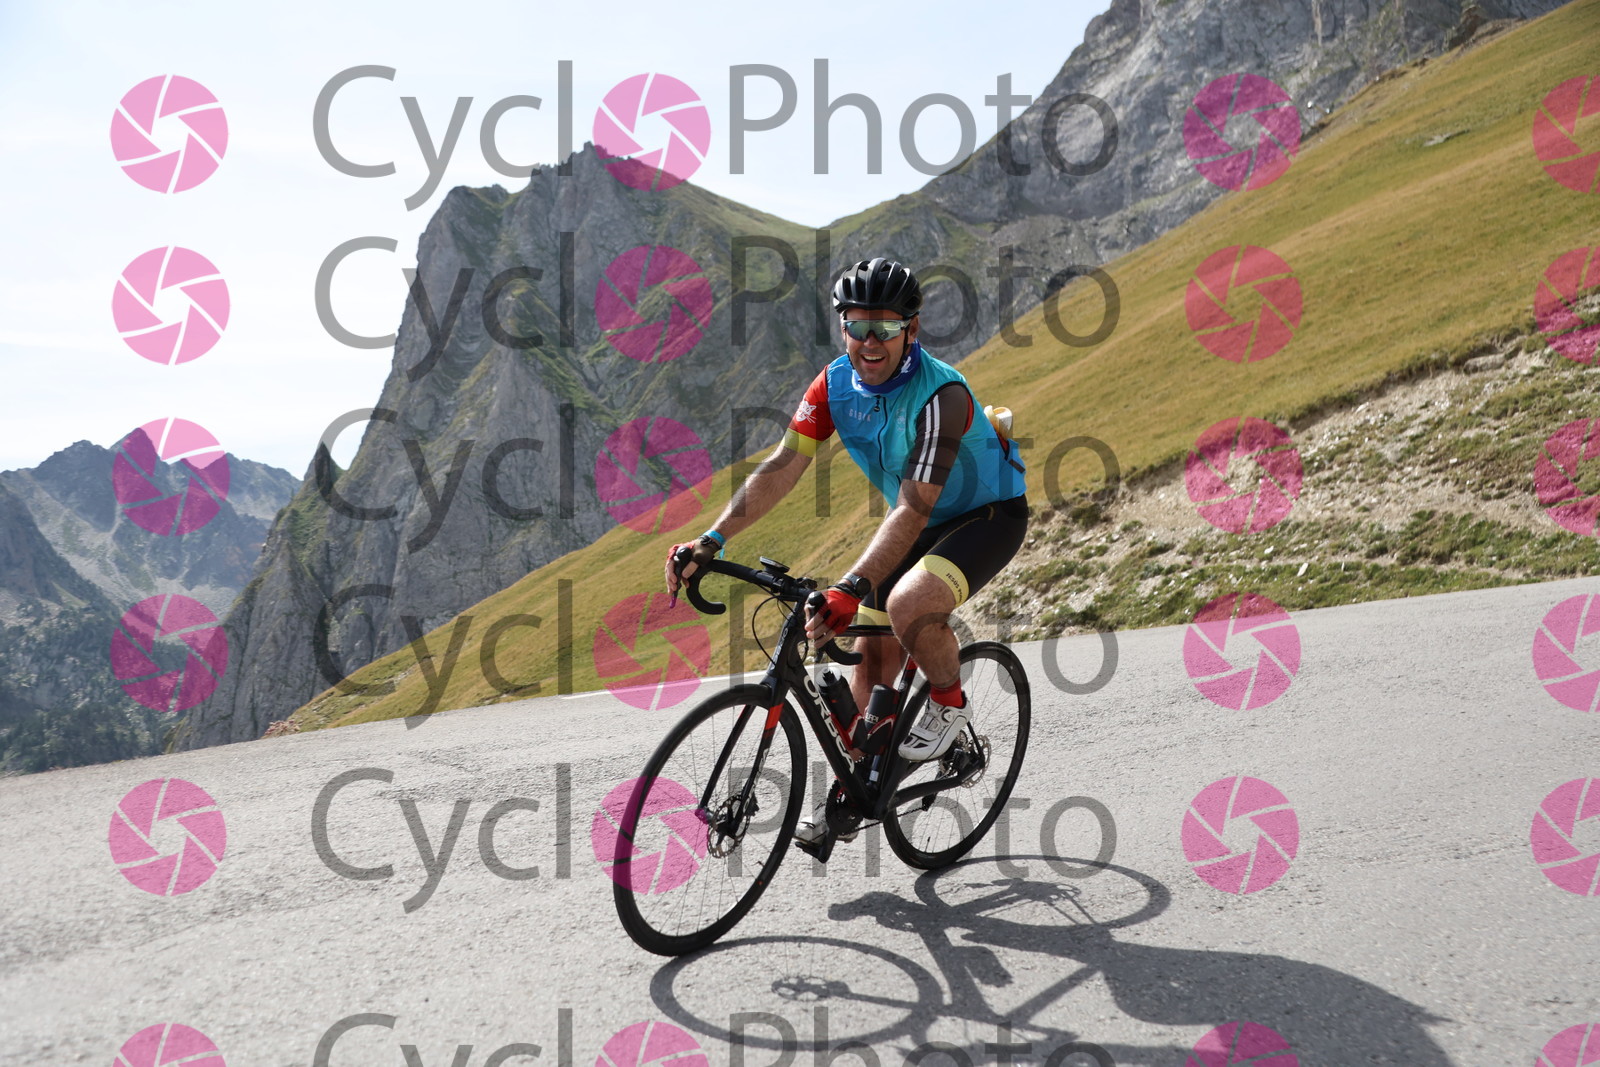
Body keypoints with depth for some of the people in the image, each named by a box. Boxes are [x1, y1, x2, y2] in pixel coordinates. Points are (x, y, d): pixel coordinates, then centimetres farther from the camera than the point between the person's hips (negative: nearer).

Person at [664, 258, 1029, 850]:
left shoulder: (941, 395, -32)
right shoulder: (836, 383, -13)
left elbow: (912, 510, -39)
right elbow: (780, 467, -15)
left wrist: (851, 588, -50)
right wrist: (710, 541, -24)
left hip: (989, 514, -6)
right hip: (918, 521, 7)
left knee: (909, 605, -33)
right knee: (872, 652, 3)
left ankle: (948, 705, -3)